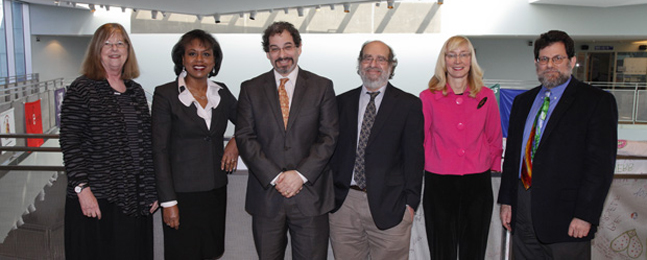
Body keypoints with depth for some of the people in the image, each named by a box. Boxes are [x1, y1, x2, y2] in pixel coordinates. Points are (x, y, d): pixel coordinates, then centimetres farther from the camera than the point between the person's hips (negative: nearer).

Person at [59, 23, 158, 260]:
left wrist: (151, 190, 11)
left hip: (135, 198, 5)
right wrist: (82, 188, -16)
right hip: (96, 197, -5)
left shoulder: (136, 91, 11)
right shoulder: (82, 89, -5)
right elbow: (69, 144, -10)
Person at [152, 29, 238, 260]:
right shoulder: (165, 95, -6)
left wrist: (236, 141, -3)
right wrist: (168, 201, -11)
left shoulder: (222, 92, 7)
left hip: (216, 190, 4)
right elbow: (159, 151, -8)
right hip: (182, 193, -4)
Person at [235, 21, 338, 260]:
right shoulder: (250, 89, 7)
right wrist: (275, 177, -11)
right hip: (265, 195, 1)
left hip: (310, 194, -1)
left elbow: (329, 137, -1)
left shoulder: (322, 86, 5)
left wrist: (301, 174, -12)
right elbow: (245, 138, -1)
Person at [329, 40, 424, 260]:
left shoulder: (409, 104, 3)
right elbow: (333, 150, 11)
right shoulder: (342, 102, 11)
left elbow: (414, 157, 0)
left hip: (389, 208, -2)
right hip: (343, 205, 3)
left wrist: (410, 203, -6)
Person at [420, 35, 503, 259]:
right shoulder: (428, 97, 1)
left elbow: (494, 140, 14)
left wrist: (489, 166, 7)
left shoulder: (486, 96, 6)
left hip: (478, 184, 2)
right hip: (439, 184, -1)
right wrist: (427, 165, -2)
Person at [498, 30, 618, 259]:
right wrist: (506, 200, 9)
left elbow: (601, 163, -10)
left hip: (565, 215, -5)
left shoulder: (598, 101, -3)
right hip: (523, 213, 5)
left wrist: (585, 215, -15)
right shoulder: (523, 101, 15)